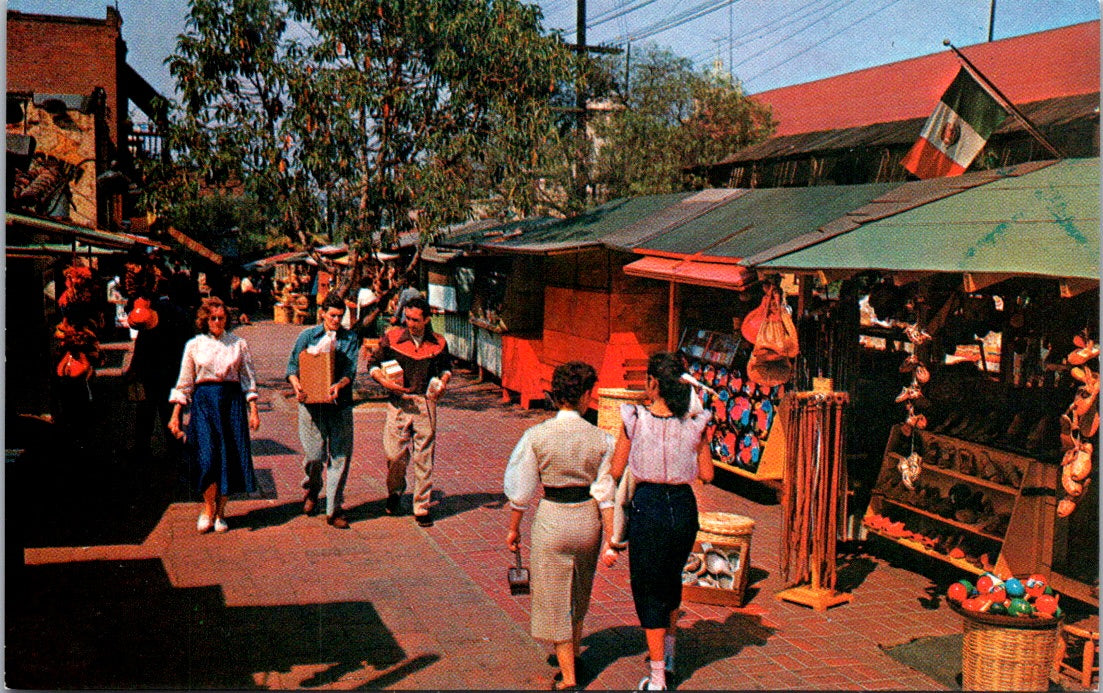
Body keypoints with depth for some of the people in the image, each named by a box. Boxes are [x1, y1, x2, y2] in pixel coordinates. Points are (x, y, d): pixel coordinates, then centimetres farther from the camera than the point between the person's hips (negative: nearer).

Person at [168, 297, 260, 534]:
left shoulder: (239, 344, 6)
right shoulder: (194, 345, 6)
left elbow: (249, 380, 7)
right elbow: (184, 383, 8)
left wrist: (253, 411, 1)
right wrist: (175, 415, 3)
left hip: (232, 401, 1)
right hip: (203, 401, 0)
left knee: (229, 458, 0)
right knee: (207, 458, -9)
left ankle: (220, 512, 14)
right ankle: (208, 509, 10)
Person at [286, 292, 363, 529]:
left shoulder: (351, 338, 8)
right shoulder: (308, 335, 8)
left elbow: (351, 369, -2)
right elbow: (293, 364, 6)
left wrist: (339, 386, -22)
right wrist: (296, 385, -14)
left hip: (340, 404, 1)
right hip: (311, 402, -1)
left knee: (340, 456, 0)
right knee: (314, 455, -2)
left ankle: (334, 510, 10)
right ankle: (311, 489, 32)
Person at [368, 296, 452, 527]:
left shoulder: (438, 343, 5)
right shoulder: (392, 337, -1)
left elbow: (446, 367, 22)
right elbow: (373, 363, 7)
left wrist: (443, 381, 1)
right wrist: (384, 381, -10)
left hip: (425, 402, 1)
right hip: (398, 402, -1)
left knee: (424, 457, 2)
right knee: (395, 454, -2)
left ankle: (422, 506, 14)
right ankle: (394, 492, 29)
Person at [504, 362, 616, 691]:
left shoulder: (537, 436, -12)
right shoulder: (601, 438, -8)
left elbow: (521, 490, -6)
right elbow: (605, 493, -7)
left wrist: (513, 528, 6)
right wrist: (610, 537, 0)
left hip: (552, 518, -3)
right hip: (588, 519, 3)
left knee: (554, 598, 11)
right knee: (579, 594, 25)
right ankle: (572, 655, 44)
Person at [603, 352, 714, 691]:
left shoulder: (635, 420, -12)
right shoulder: (694, 423, -5)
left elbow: (616, 472, -5)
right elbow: (707, 474, 3)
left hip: (648, 506, -4)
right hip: (684, 506, 4)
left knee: (648, 590, 9)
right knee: (672, 579, 26)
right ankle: (668, 655, 41)